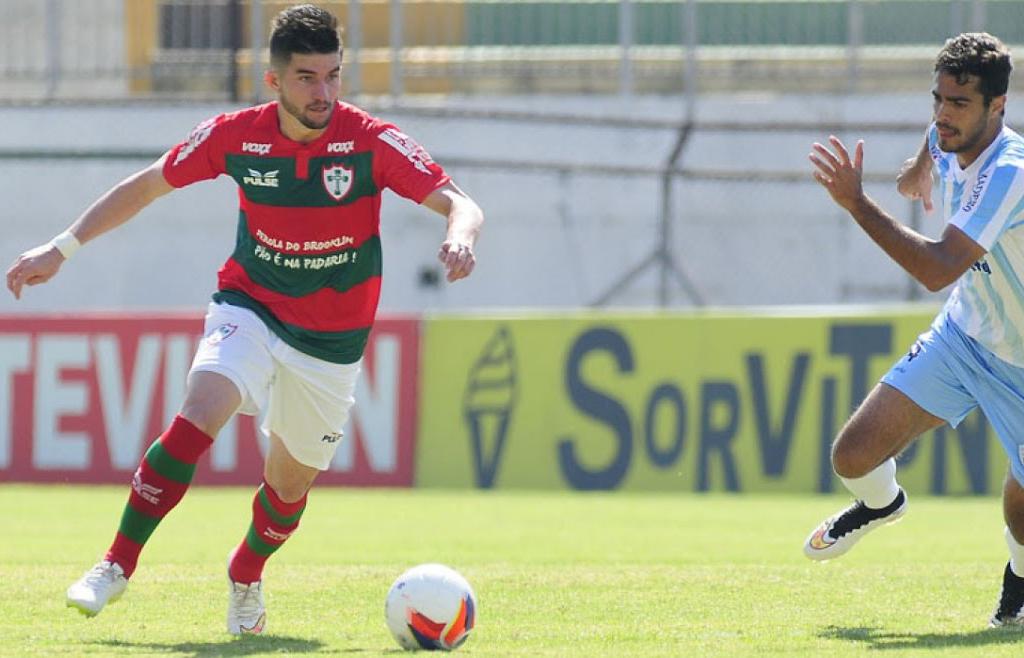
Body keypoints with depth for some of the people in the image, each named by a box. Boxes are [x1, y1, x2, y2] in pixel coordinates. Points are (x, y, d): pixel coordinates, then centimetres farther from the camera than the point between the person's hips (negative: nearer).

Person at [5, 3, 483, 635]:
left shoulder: (372, 141, -18)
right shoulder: (236, 135, -12)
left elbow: (459, 203, -21)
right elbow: (146, 186, 2)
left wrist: (461, 235, -45)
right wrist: (62, 248, 1)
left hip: (331, 339, 0)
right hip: (249, 307, 0)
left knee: (291, 483, 9)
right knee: (200, 412, -28)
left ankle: (246, 576, 43)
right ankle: (117, 565, -20)